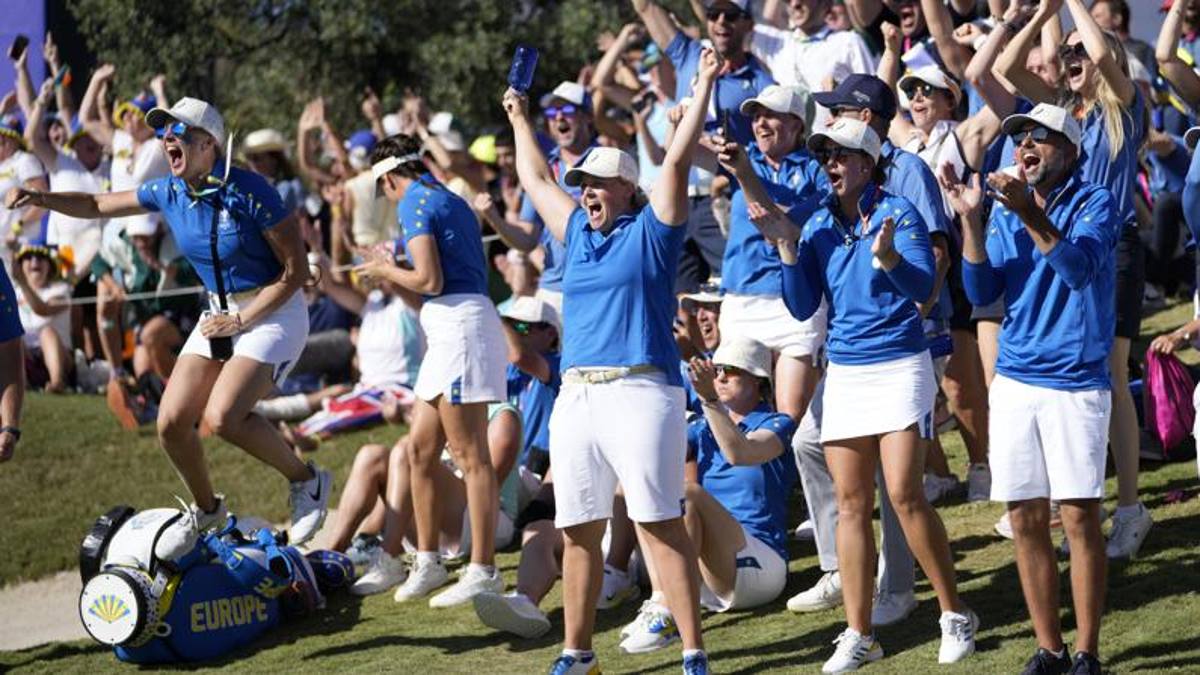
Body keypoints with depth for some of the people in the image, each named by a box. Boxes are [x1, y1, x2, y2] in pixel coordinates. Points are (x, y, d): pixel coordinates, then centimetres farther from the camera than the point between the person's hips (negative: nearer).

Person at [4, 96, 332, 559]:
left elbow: (296, 270, -17)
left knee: (222, 416, -26)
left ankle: (307, 481, -3)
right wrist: (40, 198, -3)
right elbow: (99, 205, 12)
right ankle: (205, 511, 23)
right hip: (222, 314, 7)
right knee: (171, 422, -2)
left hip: (274, 312, -7)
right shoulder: (169, 193, -1)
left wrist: (242, 320, -18)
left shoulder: (248, 192, -21)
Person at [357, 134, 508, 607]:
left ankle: (483, 570, -8)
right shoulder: (449, 200, 21)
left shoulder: (415, 204, -8)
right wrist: (389, 271, 28)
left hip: (459, 323, -10)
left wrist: (386, 271, 2)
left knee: (470, 456, -9)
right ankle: (427, 562, 20)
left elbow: (429, 281, -16)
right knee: (420, 450, 13)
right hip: (447, 331, 10)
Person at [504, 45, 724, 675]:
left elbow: (677, 159, -5)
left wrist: (704, 88, -7)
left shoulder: (650, 231, 3)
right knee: (577, 531, 8)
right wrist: (520, 120, 41)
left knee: (660, 526, -11)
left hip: (641, 392, -7)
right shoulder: (580, 231, 20)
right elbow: (536, 180, 33)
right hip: (575, 398, 7)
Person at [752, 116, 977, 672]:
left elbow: (923, 284, -20)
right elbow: (803, 307, 6)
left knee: (904, 494, -13)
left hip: (899, 366, -5)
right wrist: (787, 245, -5)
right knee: (851, 504, 4)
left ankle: (955, 616, 1)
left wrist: (886, 256, -39)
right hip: (844, 371, 5)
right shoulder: (819, 225, 8)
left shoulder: (897, 213, -7)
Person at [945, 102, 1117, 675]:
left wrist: (1029, 213, -32)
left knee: (1079, 517, -6)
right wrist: (970, 220, -8)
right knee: (1026, 519, 5)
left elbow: (1079, 267, -21)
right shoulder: (1004, 211, 10)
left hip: (1076, 380, -5)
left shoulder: (1094, 203, -4)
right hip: (1015, 380, 5)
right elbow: (982, 293, 3)